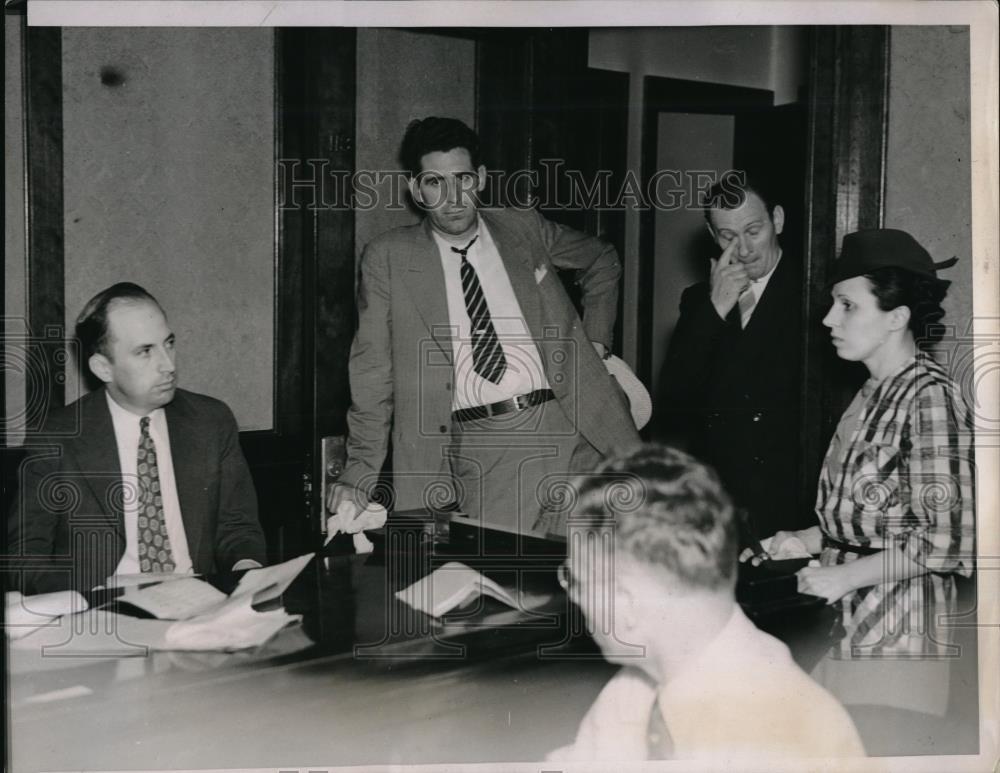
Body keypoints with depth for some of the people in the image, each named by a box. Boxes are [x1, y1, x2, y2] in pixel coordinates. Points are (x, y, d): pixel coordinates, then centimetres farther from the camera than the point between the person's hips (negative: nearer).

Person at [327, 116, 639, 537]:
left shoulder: (524, 228, 10)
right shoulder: (387, 258, 4)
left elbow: (602, 261, 28)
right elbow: (373, 375, 5)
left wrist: (594, 340, 16)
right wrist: (359, 476, 1)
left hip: (568, 428, 2)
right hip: (477, 451, -2)